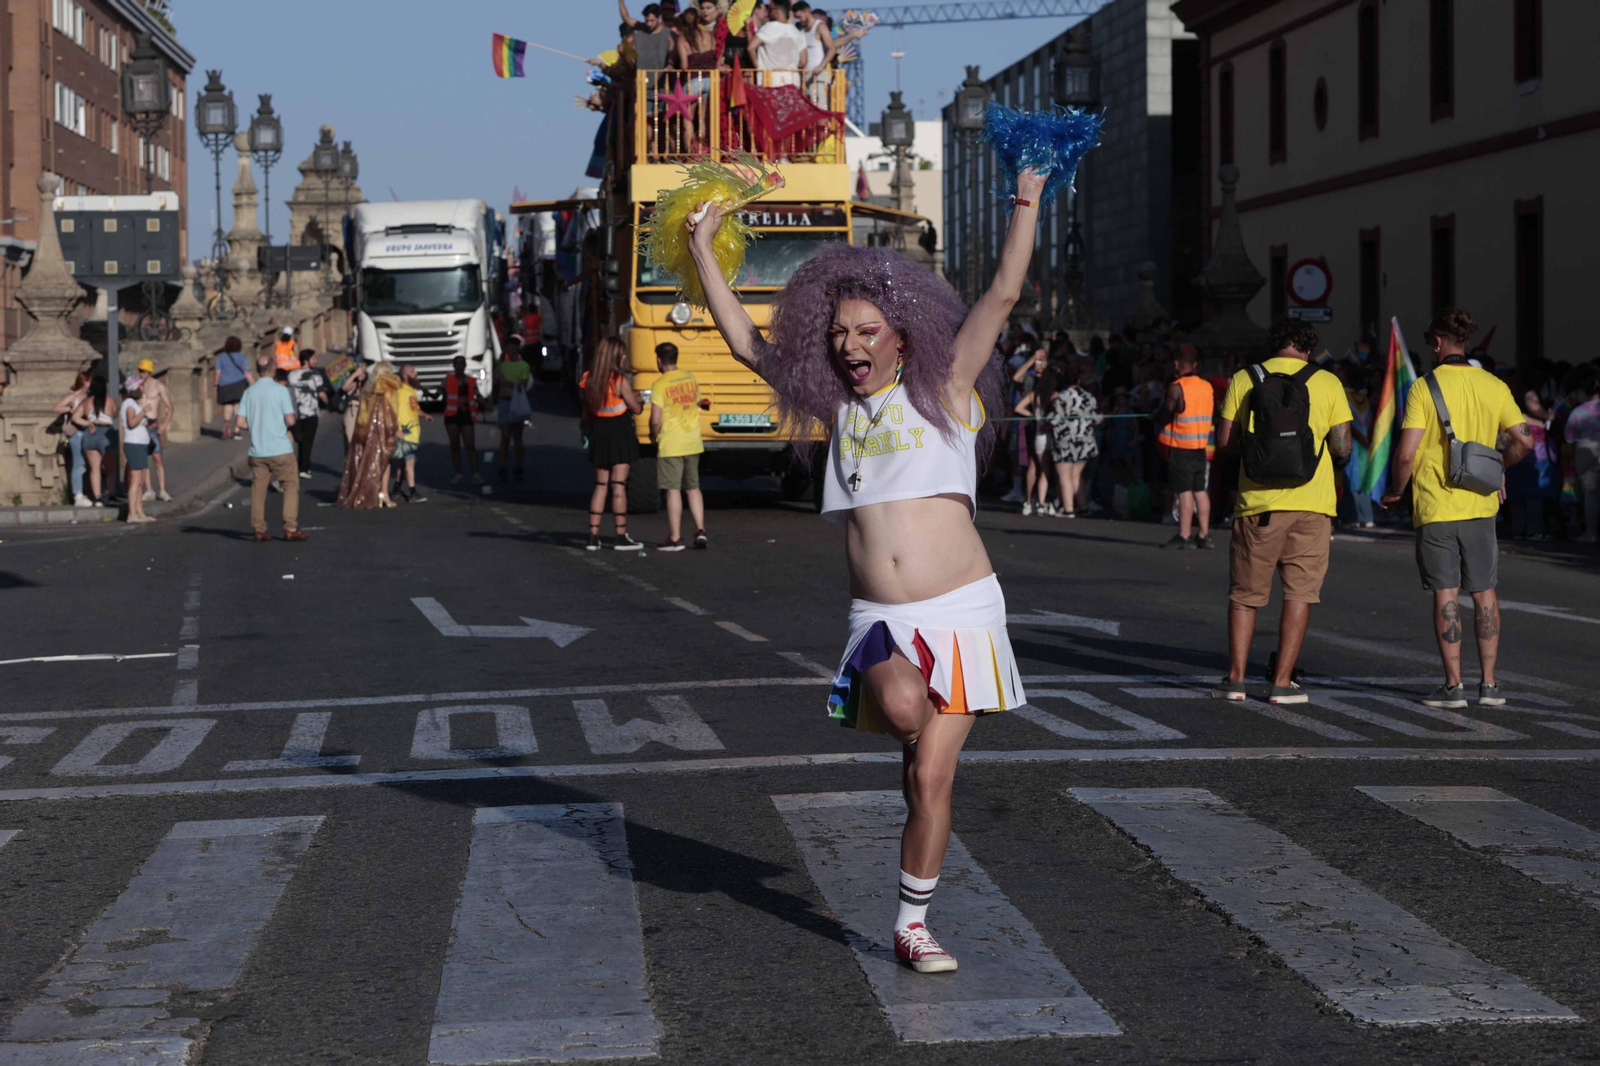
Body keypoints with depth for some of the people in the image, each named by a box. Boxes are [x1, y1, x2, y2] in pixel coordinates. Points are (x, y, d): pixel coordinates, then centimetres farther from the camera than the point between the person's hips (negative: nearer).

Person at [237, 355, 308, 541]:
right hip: (280, 448, -4)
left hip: (257, 451, 4)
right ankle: (290, 528, -2)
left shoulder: (249, 392, 5)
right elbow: (290, 420, -12)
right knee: (291, 486, 4)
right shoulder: (280, 390, -8)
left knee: (258, 489, 8)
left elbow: (241, 421, 3)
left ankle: (259, 530, 6)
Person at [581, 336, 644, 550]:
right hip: (619, 435, -6)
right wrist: (635, 397, 13)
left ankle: (593, 535, 10)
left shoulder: (589, 379, 1)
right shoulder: (620, 380, -17)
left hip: (599, 433, 6)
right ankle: (621, 537, -2)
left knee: (600, 485, 12)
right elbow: (636, 409, -9)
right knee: (618, 485, -4)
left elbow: (587, 412, 8)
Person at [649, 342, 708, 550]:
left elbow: (656, 419, -17)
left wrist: (653, 436, 1)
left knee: (673, 491, -1)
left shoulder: (660, 385, -14)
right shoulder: (691, 378, 5)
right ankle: (700, 530, 10)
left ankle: (675, 538, 1)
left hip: (670, 445, -6)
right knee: (693, 488, 17)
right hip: (693, 443, 6)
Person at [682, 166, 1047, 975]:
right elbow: (745, 341, 17)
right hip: (879, 620, 2)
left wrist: (1027, 204, -6)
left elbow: (1002, 297, -3)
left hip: (960, 611, -2)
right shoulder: (835, 403, 12)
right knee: (901, 707, -32)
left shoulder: (944, 387, 3)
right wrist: (702, 251, 17)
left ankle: (912, 925, 12)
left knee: (931, 777, -2)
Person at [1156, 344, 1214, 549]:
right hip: (1201, 447, 6)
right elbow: (1210, 414, 13)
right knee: (1201, 491, 10)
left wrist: (1156, 416, 11)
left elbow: (1163, 419, -10)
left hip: (1180, 447, -6)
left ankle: (1183, 536, -6)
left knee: (1184, 492, -6)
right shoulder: (1208, 387, 8)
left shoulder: (1177, 387, -13)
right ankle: (1203, 535, 12)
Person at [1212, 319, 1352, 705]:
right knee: (1299, 592, 6)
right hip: (1310, 503, -1)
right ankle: (1282, 682, 3)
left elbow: (1224, 440, 1)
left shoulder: (1244, 379, 2)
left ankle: (1236, 677, 8)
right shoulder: (1327, 383, 0)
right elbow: (1342, 448, -3)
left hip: (1257, 503, 1)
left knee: (1245, 593, 11)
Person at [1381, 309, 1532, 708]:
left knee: (1446, 594, 2)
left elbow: (1406, 454, -15)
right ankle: (1489, 683, 11)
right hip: (1480, 505, 3)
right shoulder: (1494, 386, 2)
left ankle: (1453, 685, 2)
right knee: (1484, 593, 11)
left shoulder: (1424, 387, -9)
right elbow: (1524, 440, -1)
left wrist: (1395, 491, 2)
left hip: (1435, 507, -3)